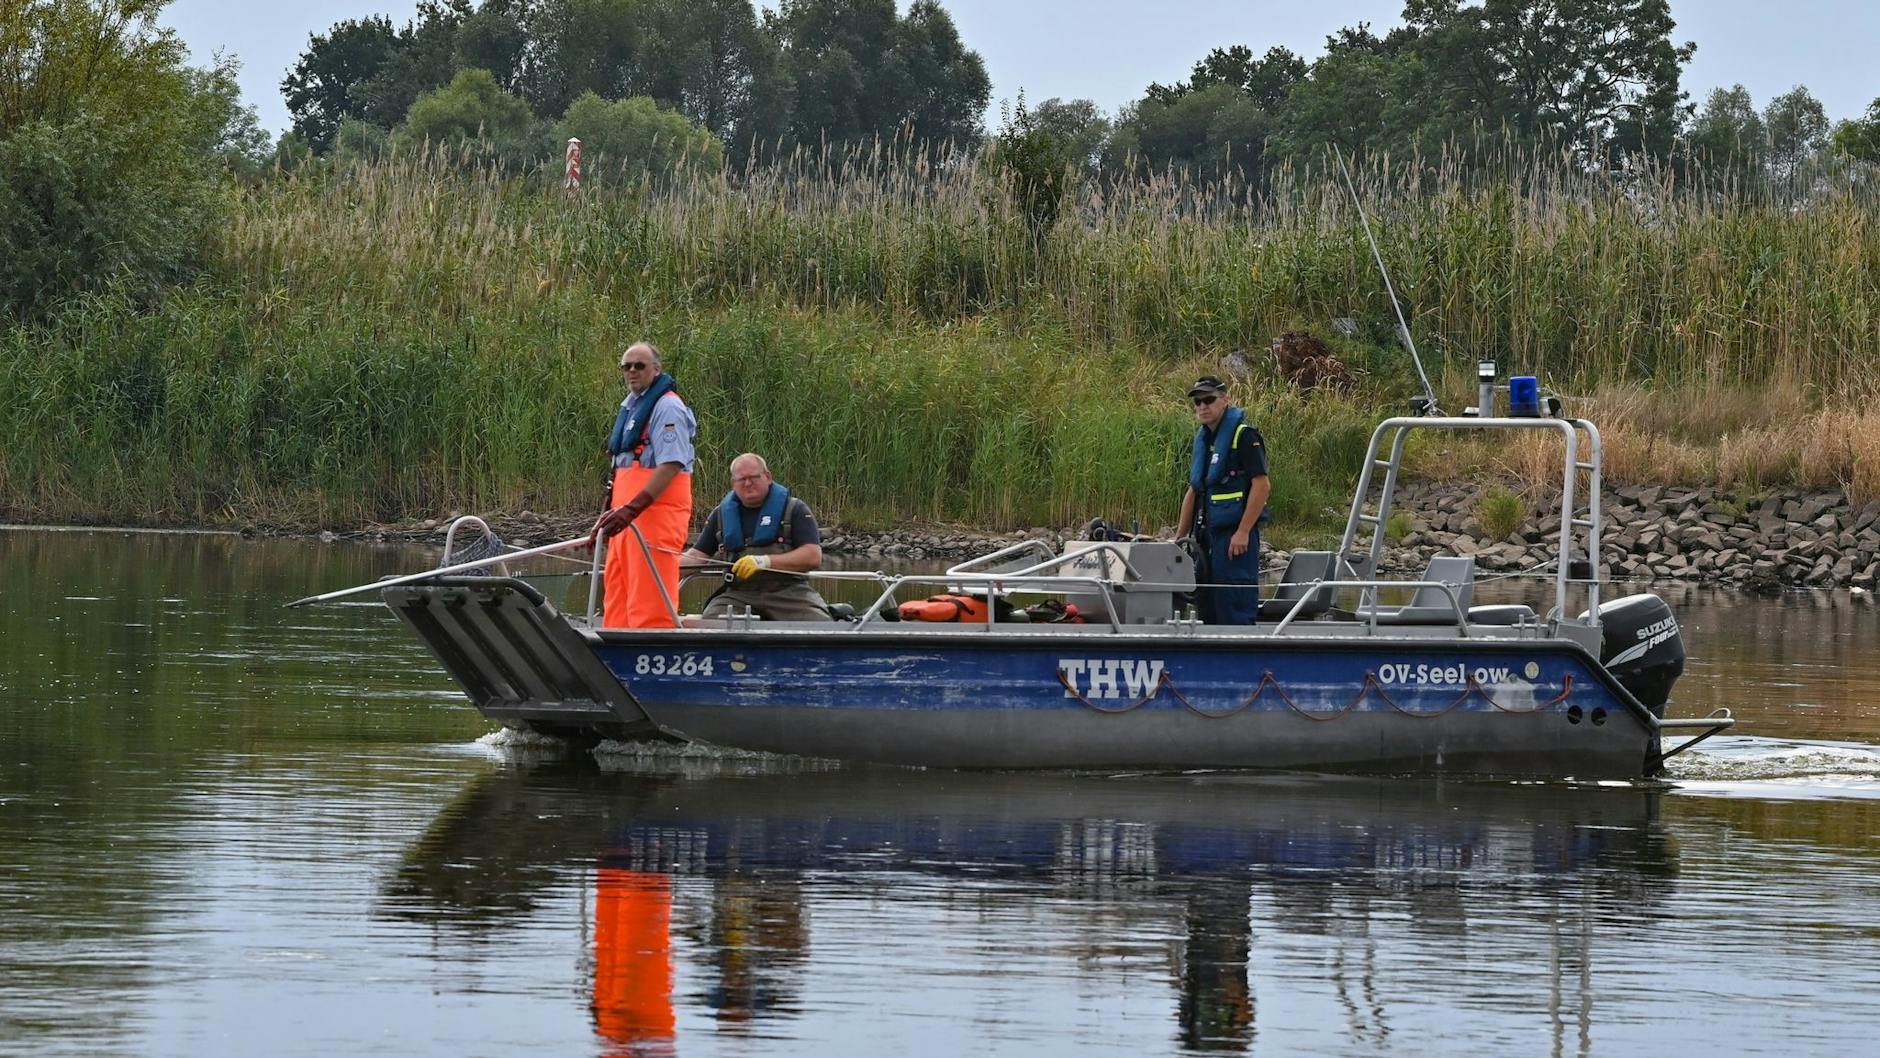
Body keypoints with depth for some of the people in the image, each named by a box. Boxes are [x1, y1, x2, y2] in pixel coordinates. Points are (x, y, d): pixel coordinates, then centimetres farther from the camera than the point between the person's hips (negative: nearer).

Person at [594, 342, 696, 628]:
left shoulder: (667, 407, -9)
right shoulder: (630, 405, 21)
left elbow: (671, 465, -19)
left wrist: (632, 508, -27)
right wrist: (612, 511, 21)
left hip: (655, 516, -10)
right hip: (627, 518, 10)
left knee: (649, 608, -13)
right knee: (617, 606, 8)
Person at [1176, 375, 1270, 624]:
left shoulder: (1243, 435, -9)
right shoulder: (1203, 438, 17)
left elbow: (1262, 485, -16)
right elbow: (1193, 491, 23)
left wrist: (1243, 532, -20)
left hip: (1235, 533, -9)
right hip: (1208, 534, 9)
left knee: (1235, 612, -11)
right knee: (1206, 605, 9)